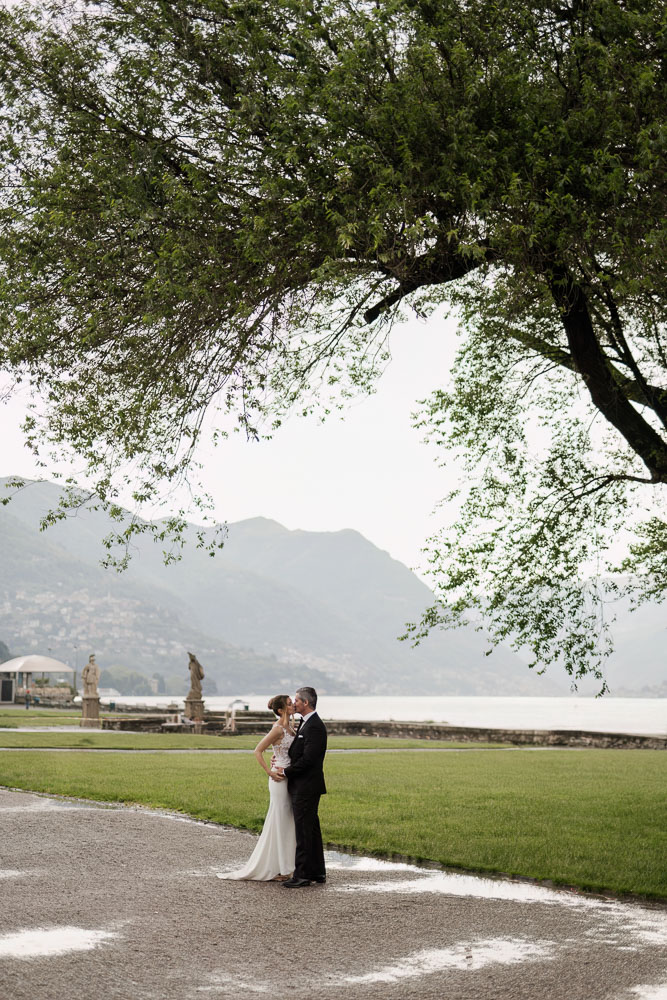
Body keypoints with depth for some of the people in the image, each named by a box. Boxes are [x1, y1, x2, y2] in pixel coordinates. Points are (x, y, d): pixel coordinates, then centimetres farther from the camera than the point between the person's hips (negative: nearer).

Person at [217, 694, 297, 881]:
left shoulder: (289, 726, 9)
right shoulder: (278, 729, -16)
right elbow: (258, 751, -16)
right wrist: (270, 772, -16)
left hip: (290, 779, 9)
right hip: (280, 779, -9)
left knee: (286, 822, 11)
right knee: (277, 822, -3)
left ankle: (281, 867, 18)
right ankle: (271, 869, 4)